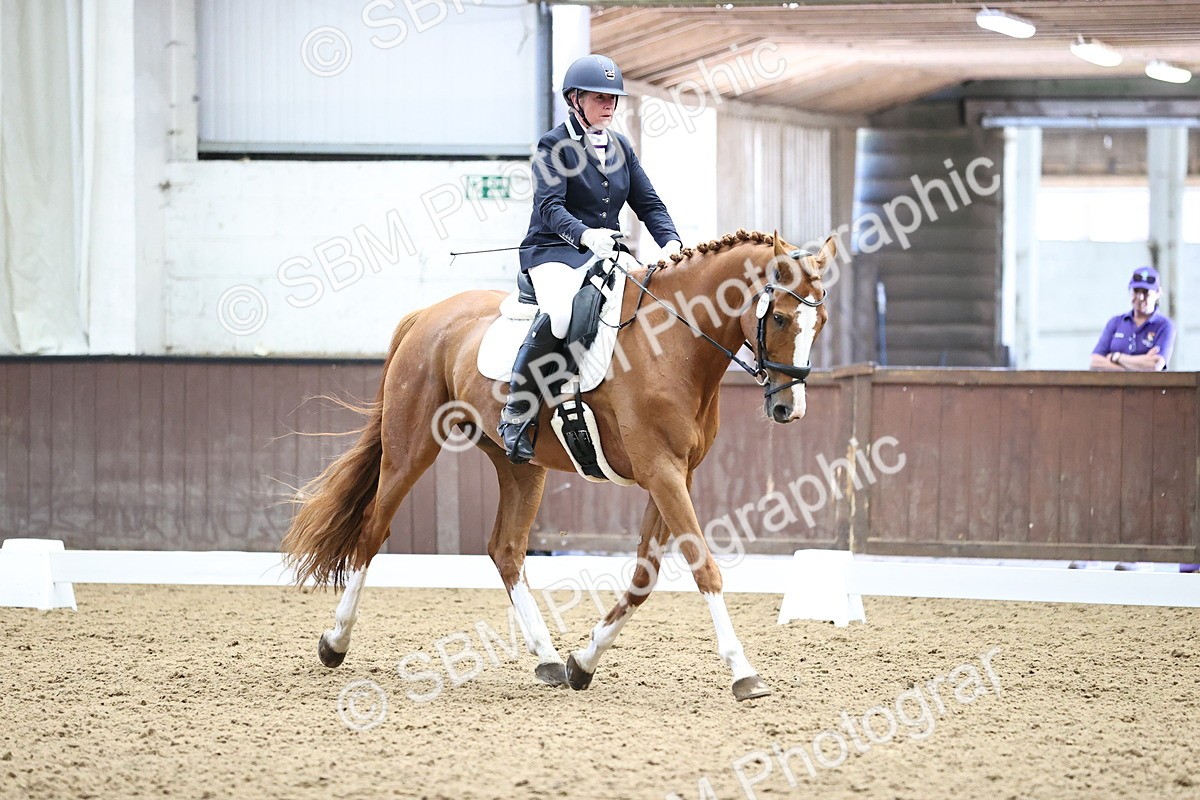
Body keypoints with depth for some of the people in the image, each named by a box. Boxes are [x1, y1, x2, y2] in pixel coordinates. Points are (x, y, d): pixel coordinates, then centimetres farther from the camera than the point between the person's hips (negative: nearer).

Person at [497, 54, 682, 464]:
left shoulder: (620, 146, 16)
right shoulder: (554, 146, -4)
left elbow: (648, 203, 14)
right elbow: (550, 207, -17)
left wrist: (670, 241, -8)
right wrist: (585, 234, -37)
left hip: (605, 253, 7)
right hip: (554, 251, -7)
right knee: (558, 315, -37)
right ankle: (516, 414, -26)